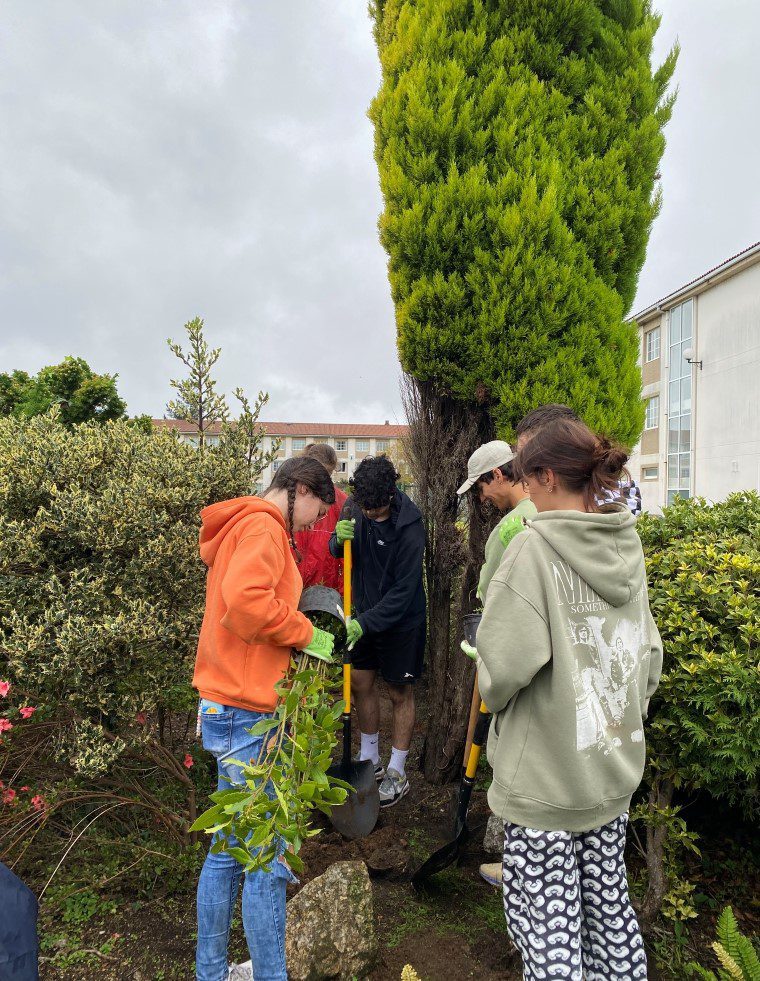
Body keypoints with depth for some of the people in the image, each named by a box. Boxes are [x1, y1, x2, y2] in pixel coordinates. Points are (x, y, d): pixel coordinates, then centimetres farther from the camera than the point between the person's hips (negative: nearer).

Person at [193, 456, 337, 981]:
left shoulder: (243, 527, 18)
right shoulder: (263, 526, -14)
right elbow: (245, 600, -30)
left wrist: (300, 634, 9)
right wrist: (305, 632, -16)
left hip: (227, 711, 10)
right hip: (248, 717, -10)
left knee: (228, 850, 20)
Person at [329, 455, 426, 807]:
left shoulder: (409, 525, -26)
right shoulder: (355, 508, -10)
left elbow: (404, 590, -23)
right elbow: (337, 551, 3)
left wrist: (366, 622, -28)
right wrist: (339, 538, -21)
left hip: (401, 620, -5)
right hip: (364, 614, 6)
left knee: (400, 693, 8)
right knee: (361, 684, 14)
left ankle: (397, 772, 24)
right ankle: (369, 760, 34)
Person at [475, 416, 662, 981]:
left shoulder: (535, 550, -20)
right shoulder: (628, 549, 1)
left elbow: (505, 664, -26)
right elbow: (649, 657, 8)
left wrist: (493, 696, -5)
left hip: (546, 776, -7)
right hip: (615, 769, 7)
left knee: (547, 921, 8)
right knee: (609, 903, 23)